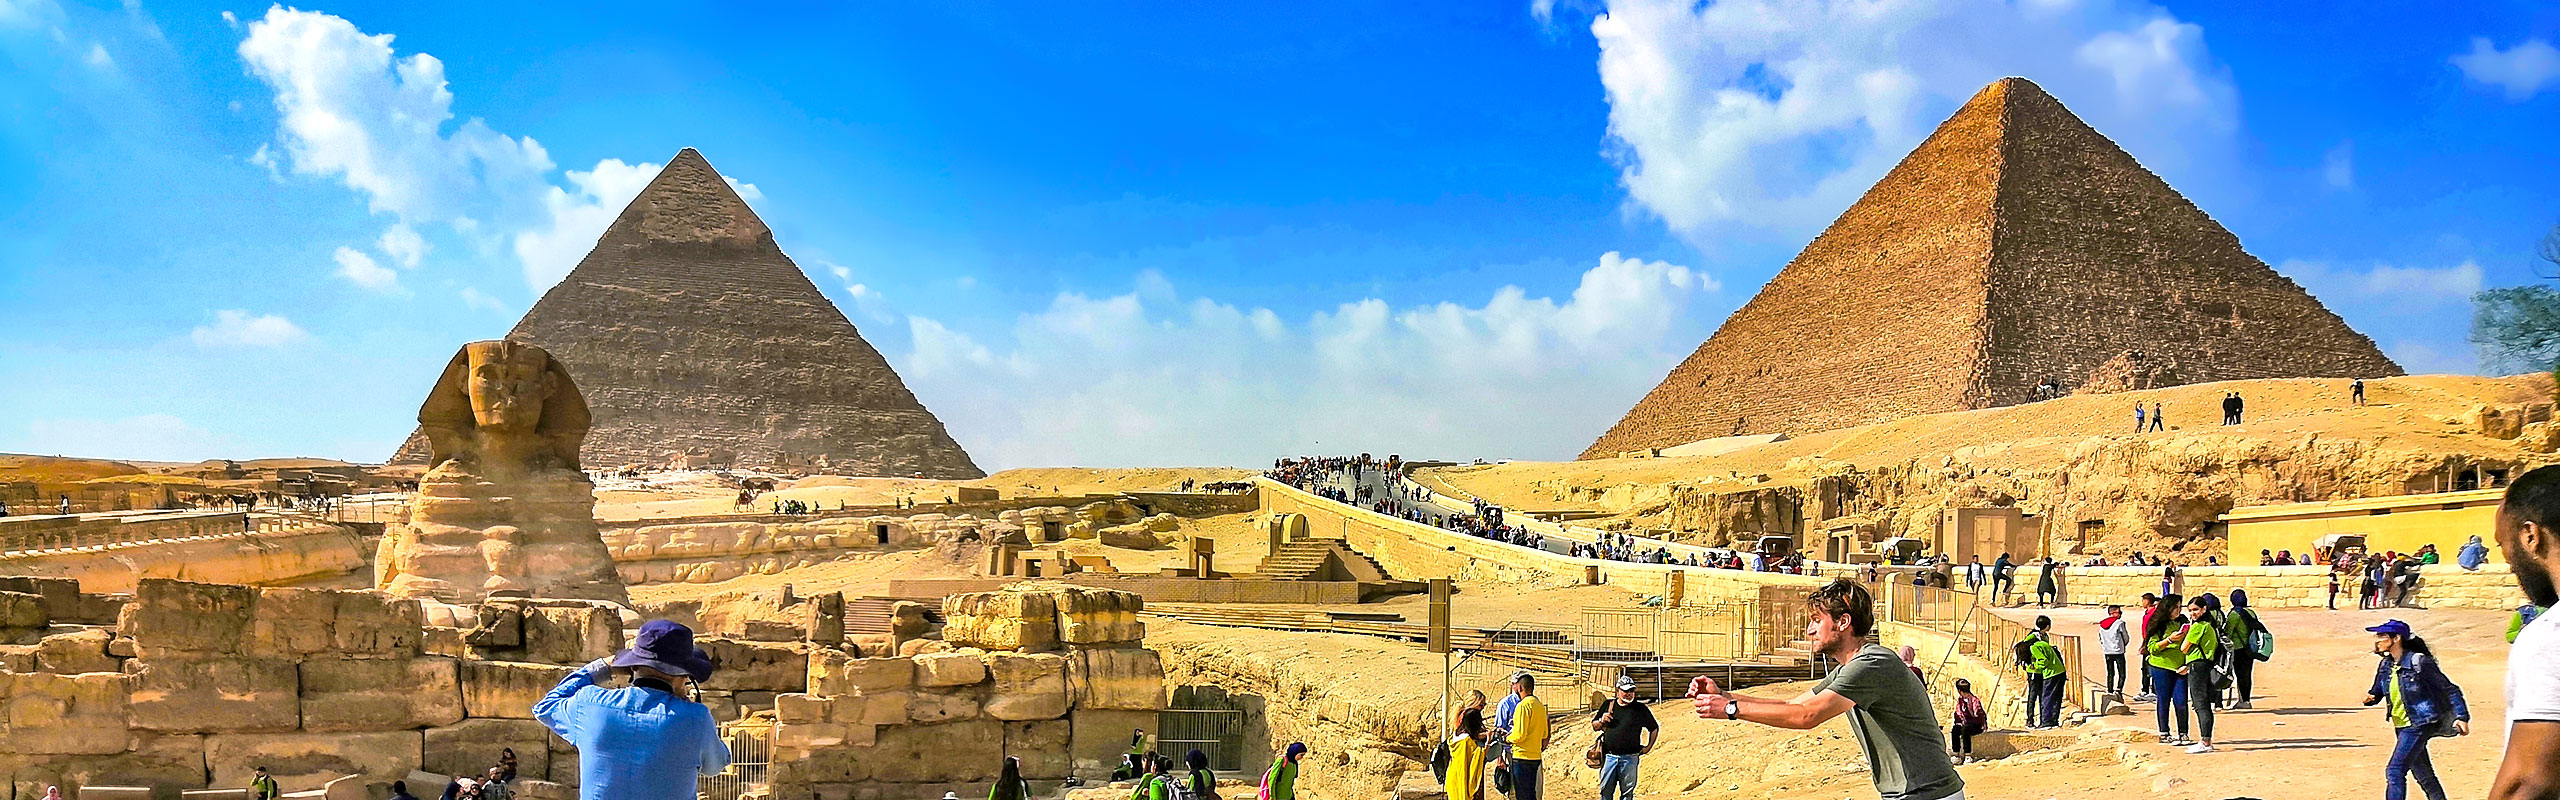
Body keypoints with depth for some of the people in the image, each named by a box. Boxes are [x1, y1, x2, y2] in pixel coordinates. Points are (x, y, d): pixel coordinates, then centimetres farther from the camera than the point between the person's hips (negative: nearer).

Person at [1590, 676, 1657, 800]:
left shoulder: (1640, 709, 4)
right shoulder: (1608, 705, 10)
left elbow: (1655, 728, 13)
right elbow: (1594, 726, 18)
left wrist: (1648, 747, 6)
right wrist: (1601, 721, -3)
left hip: (1629, 758, -2)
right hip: (1609, 757, 2)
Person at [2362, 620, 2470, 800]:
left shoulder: (2419, 662, -15)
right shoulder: (2386, 665, 5)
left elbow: (2450, 690, -9)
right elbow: (2378, 692, 16)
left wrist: (2461, 716, -15)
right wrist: (2370, 697, -7)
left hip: (2419, 725, -8)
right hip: (2401, 727, 8)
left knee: (2394, 770, -16)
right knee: (2422, 774, 19)